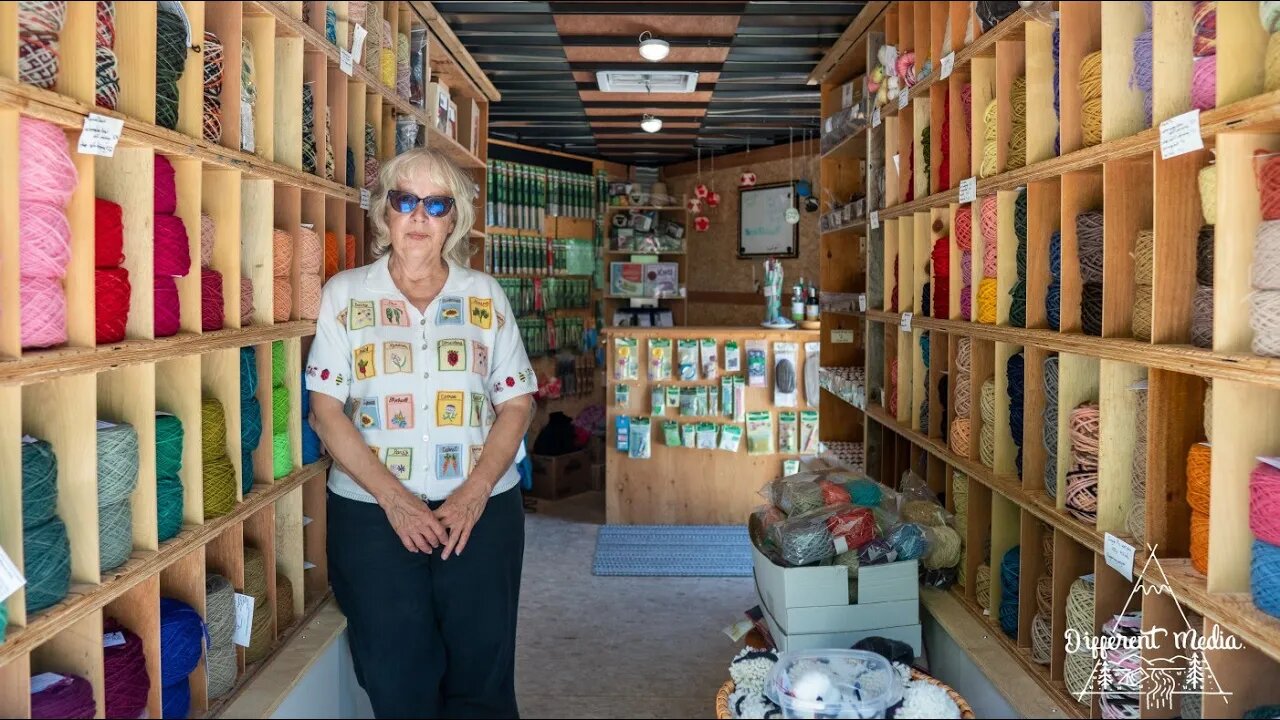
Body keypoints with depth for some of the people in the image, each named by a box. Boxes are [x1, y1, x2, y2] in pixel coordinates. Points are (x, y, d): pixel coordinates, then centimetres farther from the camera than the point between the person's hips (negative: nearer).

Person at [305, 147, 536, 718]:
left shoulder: (485, 296, 7)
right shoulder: (344, 294, 3)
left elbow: (517, 404, 4)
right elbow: (325, 410, -3)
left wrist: (474, 495, -10)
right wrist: (394, 499, -13)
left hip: (481, 510, 1)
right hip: (373, 511, -1)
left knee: (481, 674, 4)